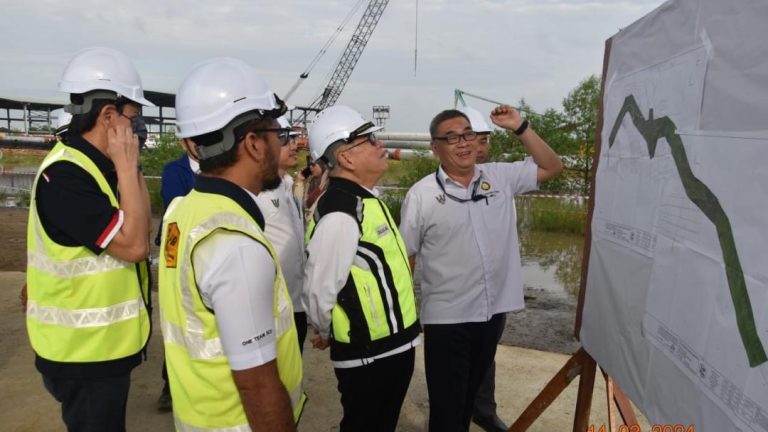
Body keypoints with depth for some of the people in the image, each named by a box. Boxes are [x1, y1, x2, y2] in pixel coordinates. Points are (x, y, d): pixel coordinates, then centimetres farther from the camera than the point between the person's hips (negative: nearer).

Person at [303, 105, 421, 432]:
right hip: (368, 356, -9)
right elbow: (320, 292, -23)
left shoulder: (363, 199, 6)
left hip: (391, 347, 9)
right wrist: (331, 335, -3)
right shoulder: (340, 214, -26)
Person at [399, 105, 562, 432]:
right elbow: (404, 257, -4)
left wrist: (520, 127, -2)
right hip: (447, 318, -4)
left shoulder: (501, 178, 2)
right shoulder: (421, 195, -10)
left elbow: (552, 168, 10)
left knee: (470, 394, 24)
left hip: (493, 311, 4)